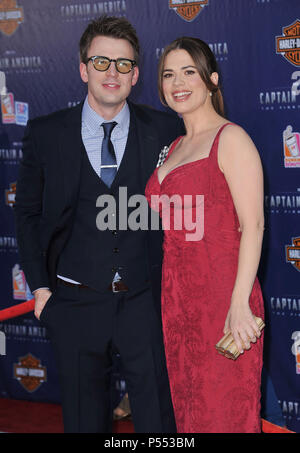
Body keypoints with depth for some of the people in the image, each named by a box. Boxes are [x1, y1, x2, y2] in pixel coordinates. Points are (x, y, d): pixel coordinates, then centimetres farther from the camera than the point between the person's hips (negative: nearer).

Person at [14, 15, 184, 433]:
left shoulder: (165, 131, -1)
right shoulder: (46, 134, -1)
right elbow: (28, 211, 7)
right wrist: (40, 284, 2)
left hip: (145, 300, 0)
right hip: (76, 302, 1)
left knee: (157, 412, 9)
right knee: (83, 415, 15)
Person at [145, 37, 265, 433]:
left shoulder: (230, 139, -7)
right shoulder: (174, 147, 17)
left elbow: (253, 225, -15)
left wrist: (240, 303, -21)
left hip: (221, 295, -7)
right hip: (178, 298, 8)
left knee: (225, 412, 0)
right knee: (187, 408, 14)